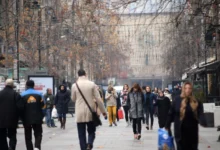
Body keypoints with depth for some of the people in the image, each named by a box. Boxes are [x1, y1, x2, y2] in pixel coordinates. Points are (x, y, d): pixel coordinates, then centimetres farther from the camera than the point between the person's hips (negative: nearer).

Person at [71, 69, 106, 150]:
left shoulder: (74, 85, -3)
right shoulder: (92, 84, -4)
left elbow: (73, 99, 10)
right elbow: (98, 99, -4)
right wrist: (103, 111, 3)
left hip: (80, 113, 0)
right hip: (90, 112, 0)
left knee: (81, 134, 6)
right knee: (91, 131, 13)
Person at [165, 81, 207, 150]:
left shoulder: (196, 102, -1)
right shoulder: (177, 100, -4)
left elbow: (200, 114, -10)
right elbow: (171, 114, 0)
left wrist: (203, 122, -31)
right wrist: (167, 126, 1)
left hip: (192, 131, 2)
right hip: (180, 131, -2)